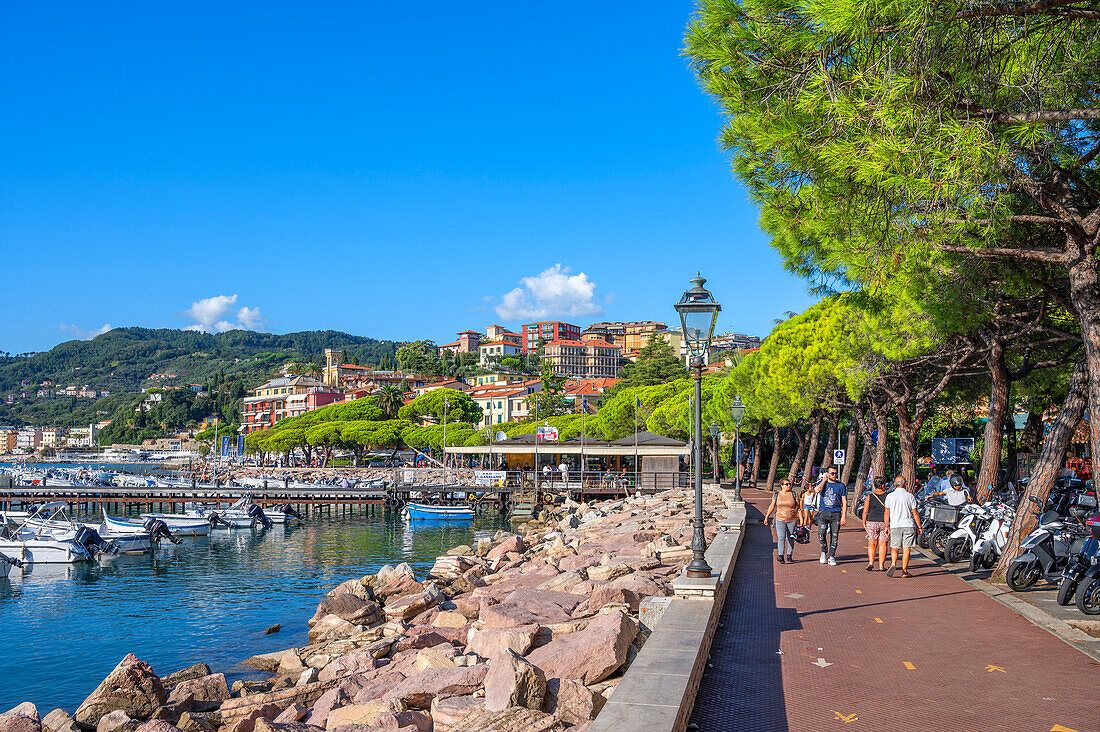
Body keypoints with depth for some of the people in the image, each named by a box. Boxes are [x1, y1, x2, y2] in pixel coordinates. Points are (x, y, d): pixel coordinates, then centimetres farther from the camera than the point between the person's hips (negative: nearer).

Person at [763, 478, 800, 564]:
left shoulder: (794, 494, 1)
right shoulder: (777, 495, 4)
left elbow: (798, 507, 1)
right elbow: (772, 507, 9)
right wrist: (766, 517, 6)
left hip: (792, 520, 0)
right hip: (780, 520, 0)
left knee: (790, 539, 6)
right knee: (781, 538, -8)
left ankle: (789, 556, 15)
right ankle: (781, 556, -7)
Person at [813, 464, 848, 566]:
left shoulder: (841, 486, 8)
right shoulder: (822, 483, 9)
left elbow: (844, 502, 6)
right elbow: (817, 490, -14)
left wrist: (844, 516, -3)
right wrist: (824, 480, -3)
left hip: (836, 513, 1)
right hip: (823, 512, 0)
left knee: (834, 536, 1)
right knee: (821, 534, -14)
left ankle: (831, 556, 11)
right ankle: (824, 552, 9)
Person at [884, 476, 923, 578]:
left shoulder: (890, 496, 1)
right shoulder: (910, 496, -4)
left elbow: (887, 514, 4)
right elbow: (915, 514, -3)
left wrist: (887, 526, 14)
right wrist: (919, 527, 6)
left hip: (895, 525, 1)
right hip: (908, 525, -1)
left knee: (894, 548, 13)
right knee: (906, 549, 4)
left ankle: (893, 564, -10)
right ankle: (904, 571, 5)